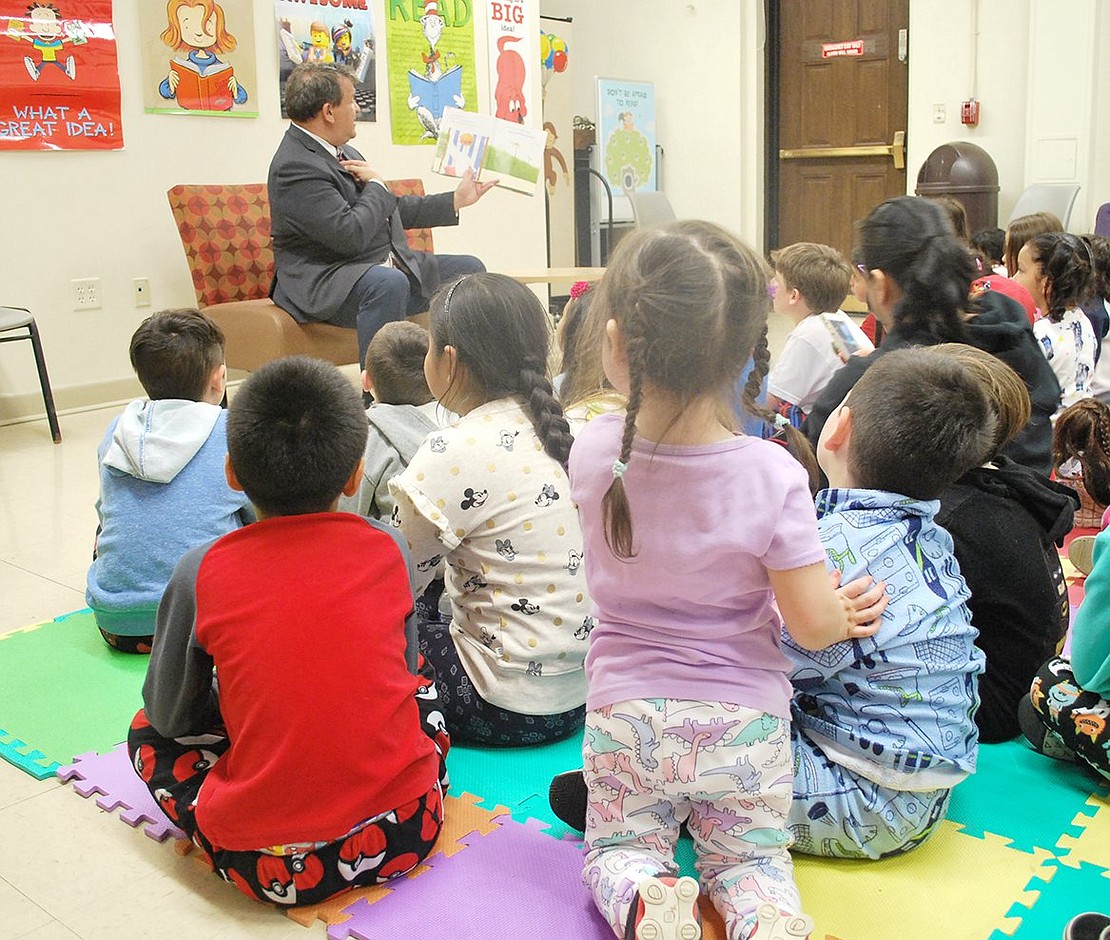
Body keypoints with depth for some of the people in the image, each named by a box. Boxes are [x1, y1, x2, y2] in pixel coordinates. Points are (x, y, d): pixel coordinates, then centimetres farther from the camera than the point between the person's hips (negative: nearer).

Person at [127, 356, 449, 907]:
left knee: (149, 731, 23)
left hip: (268, 866, -2)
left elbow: (169, 716, 5)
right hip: (404, 835, 3)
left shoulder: (202, 573, -8)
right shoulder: (388, 549, -3)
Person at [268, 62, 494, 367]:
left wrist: (457, 200, 22)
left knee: (469, 269, 9)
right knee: (389, 283, -40)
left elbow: (391, 209, 23)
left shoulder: (340, 151, 13)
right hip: (325, 283, -10)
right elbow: (351, 235, -27)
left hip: (386, 267, 10)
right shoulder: (295, 167, -18)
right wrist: (376, 184, -10)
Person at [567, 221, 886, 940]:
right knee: (750, 855, 22)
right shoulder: (773, 474, -21)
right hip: (744, 717, 0)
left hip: (625, 710, 1)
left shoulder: (593, 452, -13)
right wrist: (844, 614, 8)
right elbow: (816, 624, -16)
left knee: (619, 846, 21)